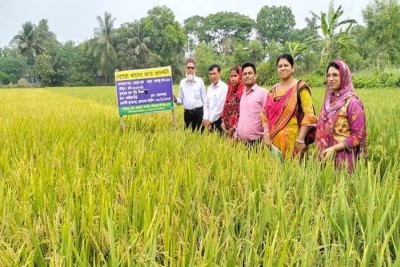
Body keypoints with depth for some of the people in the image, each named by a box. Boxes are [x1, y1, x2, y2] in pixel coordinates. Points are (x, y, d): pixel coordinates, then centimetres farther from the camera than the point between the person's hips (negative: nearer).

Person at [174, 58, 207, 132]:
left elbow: (204, 98, 0)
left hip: (198, 111, -2)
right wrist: (176, 100, -12)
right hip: (187, 112, 3)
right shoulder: (182, 82, 7)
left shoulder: (200, 81, -1)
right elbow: (181, 99, 10)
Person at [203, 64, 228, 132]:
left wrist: (210, 120, -10)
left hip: (220, 120, -6)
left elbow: (221, 107, -15)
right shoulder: (209, 88, 12)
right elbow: (206, 104, 13)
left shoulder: (224, 87, -11)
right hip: (210, 120, 6)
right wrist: (206, 119, -1)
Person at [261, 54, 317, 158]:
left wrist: (300, 140, -15)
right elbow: (265, 113, 12)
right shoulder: (274, 89, 12)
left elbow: (309, 115, -12)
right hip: (274, 138, 5)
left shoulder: (300, 87, -5)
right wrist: (266, 133, -2)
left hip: (292, 138, -5)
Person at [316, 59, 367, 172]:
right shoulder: (329, 100, 9)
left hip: (343, 157, -6)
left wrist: (333, 148, -18)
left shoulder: (352, 102, -11)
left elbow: (358, 135, -13)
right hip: (325, 156, 6)